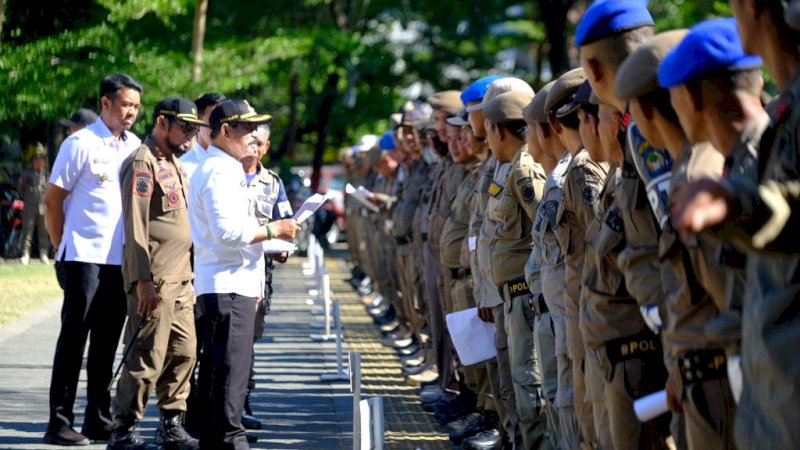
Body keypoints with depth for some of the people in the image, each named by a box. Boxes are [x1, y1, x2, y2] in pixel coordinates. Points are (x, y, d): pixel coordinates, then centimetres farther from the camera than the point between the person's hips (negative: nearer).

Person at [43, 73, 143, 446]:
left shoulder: (136, 147, 11)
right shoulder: (81, 144, -6)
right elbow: (52, 201, -3)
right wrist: (63, 248, -2)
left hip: (121, 260, 6)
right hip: (84, 257, -6)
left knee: (106, 342, 10)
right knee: (74, 337, -3)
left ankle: (98, 421, 18)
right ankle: (60, 422, 2)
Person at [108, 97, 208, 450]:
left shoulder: (175, 165, 20)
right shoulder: (143, 162, -9)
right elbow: (135, 226, -16)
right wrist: (144, 280, -21)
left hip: (181, 279, 9)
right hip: (155, 281, -9)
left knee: (184, 353, 10)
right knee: (147, 358, -8)